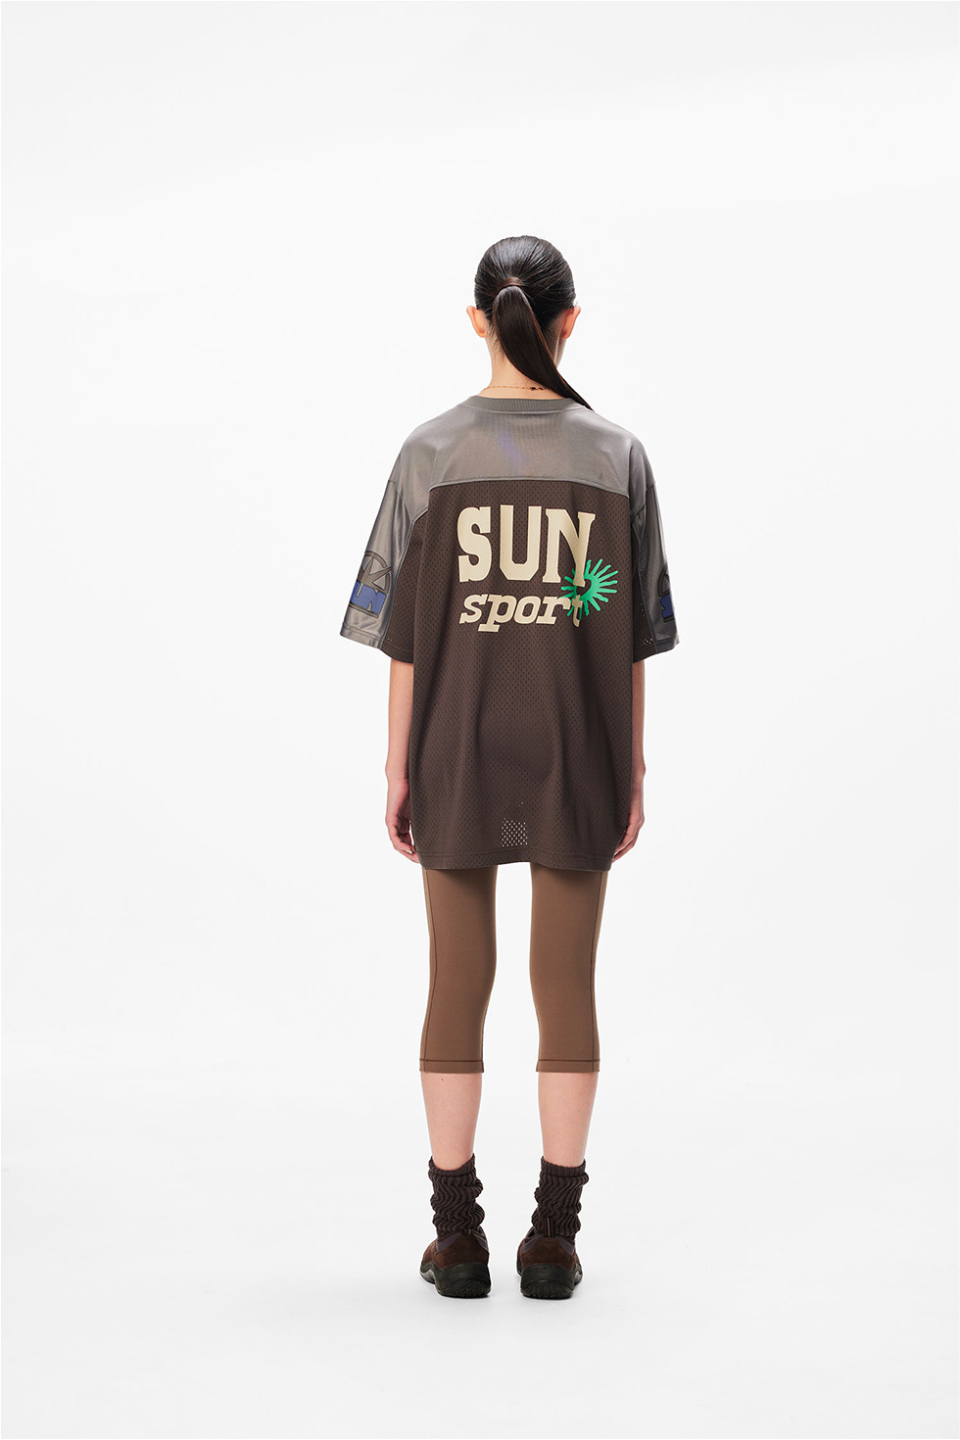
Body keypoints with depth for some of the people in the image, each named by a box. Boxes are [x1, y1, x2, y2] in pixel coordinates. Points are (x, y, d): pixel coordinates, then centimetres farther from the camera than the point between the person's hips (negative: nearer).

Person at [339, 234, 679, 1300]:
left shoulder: (432, 453, -4)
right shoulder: (616, 456, -3)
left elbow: (404, 632, -4)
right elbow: (632, 633, -1)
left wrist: (397, 770, 4)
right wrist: (632, 772, 7)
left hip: (458, 758, 0)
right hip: (576, 762, 0)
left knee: (457, 986, 7)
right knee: (566, 987, 6)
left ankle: (456, 1232, 11)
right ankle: (555, 1233, 8)